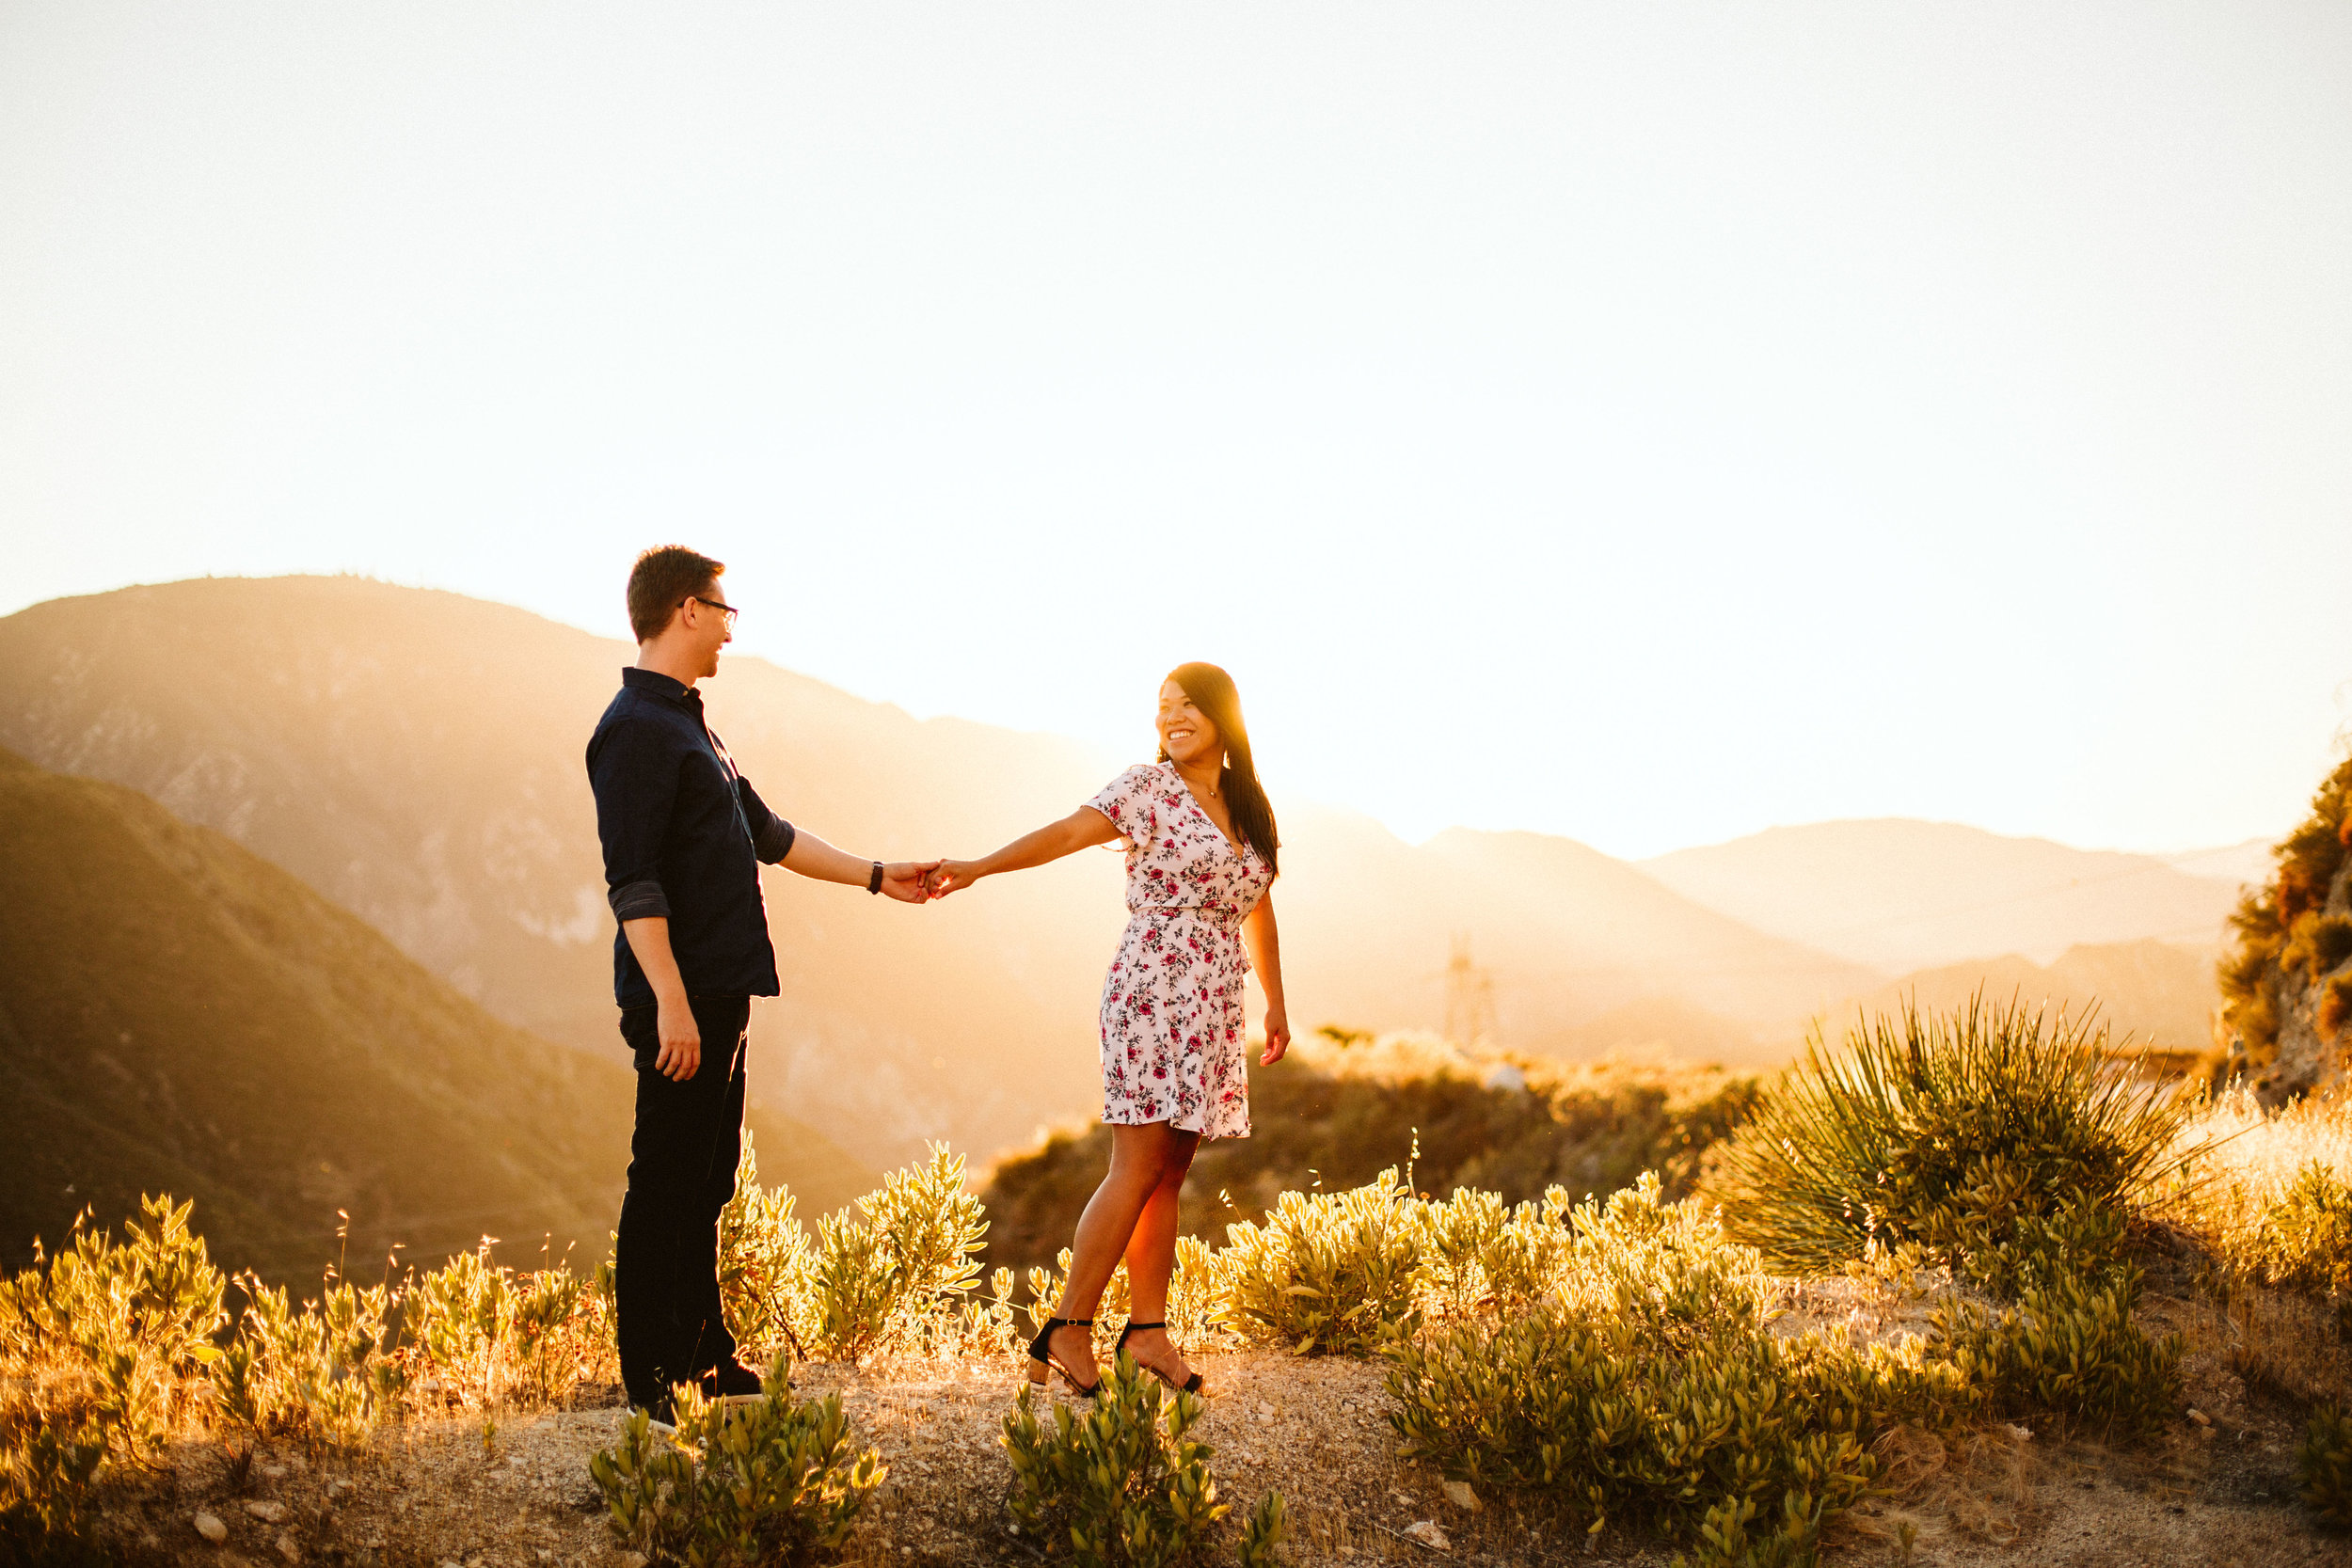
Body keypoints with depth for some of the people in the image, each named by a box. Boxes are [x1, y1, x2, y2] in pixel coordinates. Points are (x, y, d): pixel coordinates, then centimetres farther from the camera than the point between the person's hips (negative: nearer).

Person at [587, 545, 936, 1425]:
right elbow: (632, 881, -19)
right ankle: (652, 1382, 3)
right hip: (683, 997, -10)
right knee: (667, 1185, -4)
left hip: (721, 992, 10)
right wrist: (670, 1002, -24)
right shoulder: (636, 730, -13)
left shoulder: (687, 724, 19)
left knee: (706, 1183, 15)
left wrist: (876, 877, 28)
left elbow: (765, 833, 27)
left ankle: (703, 1356, 24)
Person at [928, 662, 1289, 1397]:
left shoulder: (1248, 807, 15)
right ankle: (1067, 1328, -3)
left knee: (1171, 1173, 5)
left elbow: (1257, 909, 24)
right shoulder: (1148, 789, -3)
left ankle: (1147, 1328, 9)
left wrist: (1276, 1004, 27)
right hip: (1153, 992, -6)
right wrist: (979, 866, -32)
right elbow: (1069, 831, -17)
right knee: (1139, 1168, -10)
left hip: (1215, 1008, 6)